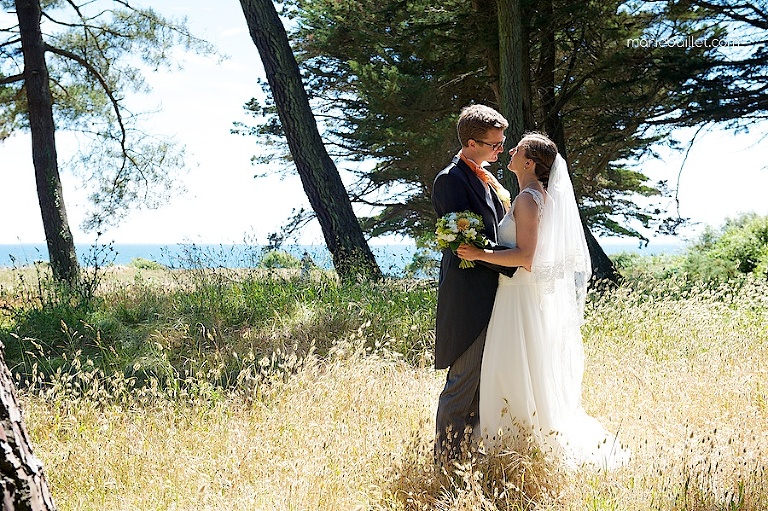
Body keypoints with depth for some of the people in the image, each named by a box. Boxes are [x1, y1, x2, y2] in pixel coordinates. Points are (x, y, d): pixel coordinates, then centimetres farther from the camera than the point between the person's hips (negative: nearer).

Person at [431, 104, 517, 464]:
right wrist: (517, 264, -22)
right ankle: (446, 461, 8)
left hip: (490, 295, 9)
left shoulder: (485, 177, 16)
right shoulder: (450, 180, -14)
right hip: (468, 296, -9)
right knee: (463, 382, -3)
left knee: (483, 380, 14)